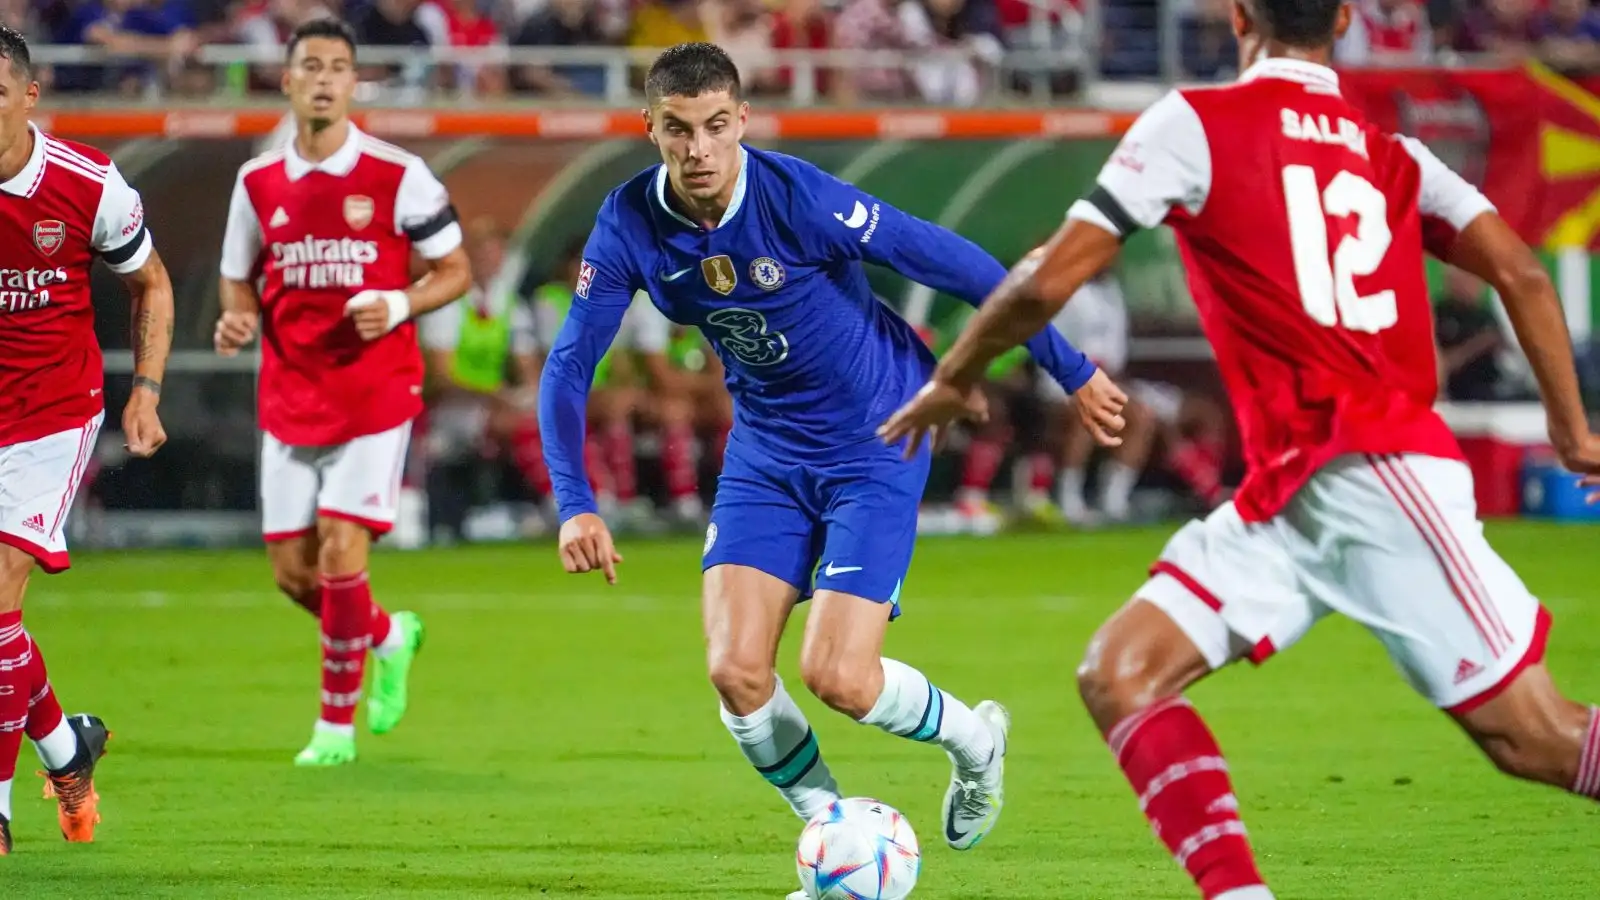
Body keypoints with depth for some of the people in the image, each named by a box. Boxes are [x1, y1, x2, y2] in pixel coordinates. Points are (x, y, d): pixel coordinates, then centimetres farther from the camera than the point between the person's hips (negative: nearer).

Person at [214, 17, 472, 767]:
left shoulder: (397, 176, -7)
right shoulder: (259, 183, 4)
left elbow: (455, 270, 0)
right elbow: (241, 279, 14)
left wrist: (400, 306, -18)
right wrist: (238, 321, -8)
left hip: (376, 391, -4)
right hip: (290, 400, 4)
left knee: (341, 551, -13)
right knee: (292, 570, 4)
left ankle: (337, 722, 3)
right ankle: (389, 638, 35)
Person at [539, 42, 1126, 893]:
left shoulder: (797, 198, -26)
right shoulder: (630, 223, -13)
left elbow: (955, 264, -19)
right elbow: (568, 367, -7)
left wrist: (1071, 371, -13)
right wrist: (575, 504, -20)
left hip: (875, 439, -5)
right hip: (766, 446, 5)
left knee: (837, 677, -14)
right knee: (735, 671, -10)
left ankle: (972, 737, 20)